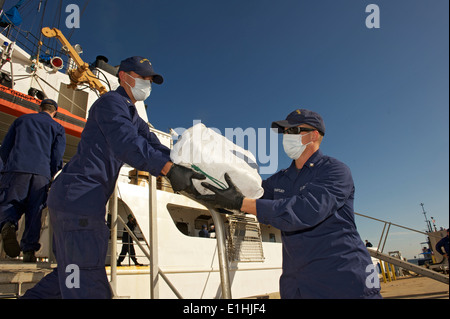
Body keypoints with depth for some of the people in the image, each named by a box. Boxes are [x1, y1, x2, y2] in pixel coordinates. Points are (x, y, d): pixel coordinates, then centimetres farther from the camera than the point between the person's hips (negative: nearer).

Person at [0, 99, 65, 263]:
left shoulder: (22, 119, 21)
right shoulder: (58, 128, 17)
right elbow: (57, 157, 6)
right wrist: (49, 176, 20)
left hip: (16, 169, 0)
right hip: (41, 174, 0)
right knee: (34, 213, 4)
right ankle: (29, 250, 0)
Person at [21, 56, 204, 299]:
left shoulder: (134, 117, 25)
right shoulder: (111, 102, -6)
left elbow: (155, 148, 15)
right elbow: (126, 143, -24)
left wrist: (183, 166, 0)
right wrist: (169, 169, -34)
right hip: (78, 196, -11)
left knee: (72, 273, 21)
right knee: (89, 288, -12)